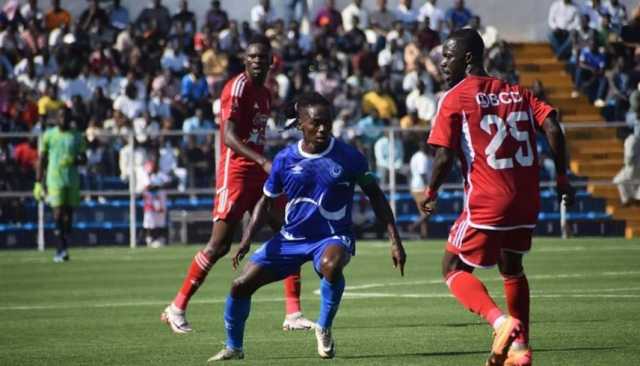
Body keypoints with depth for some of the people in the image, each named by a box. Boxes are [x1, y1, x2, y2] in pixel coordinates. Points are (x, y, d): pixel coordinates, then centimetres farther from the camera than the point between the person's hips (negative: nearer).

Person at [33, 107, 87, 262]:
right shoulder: (49, 136, 4)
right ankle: (62, 248, -18)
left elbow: (83, 158, 13)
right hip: (55, 179, -2)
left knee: (68, 213, 4)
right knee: (58, 212, -13)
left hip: (73, 179, 2)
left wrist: (74, 161, -11)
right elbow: (41, 160, 7)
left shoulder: (77, 137, 8)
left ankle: (62, 249, 12)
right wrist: (38, 183, 4)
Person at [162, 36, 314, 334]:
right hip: (235, 171, -8)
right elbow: (229, 136, -22)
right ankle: (177, 308, 4)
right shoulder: (237, 87, -11)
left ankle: (293, 314, 1)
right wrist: (263, 161, -33)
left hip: (260, 172, 8)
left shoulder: (265, 94, 16)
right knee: (219, 245, -8)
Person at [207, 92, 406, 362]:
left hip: (332, 237, -3)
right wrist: (247, 239, -5)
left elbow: (375, 196, -2)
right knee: (241, 285, -5)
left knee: (331, 265, -40)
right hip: (291, 238, 3)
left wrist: (395, 241, -6)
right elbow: (266, 200, 9)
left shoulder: (348, 157, -12)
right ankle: (233, 347, 20)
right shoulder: (285, 159, -5)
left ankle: (324, 329, -15)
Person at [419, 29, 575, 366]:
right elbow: (552, 129, 1)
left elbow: (444, 158, -10)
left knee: (454, 268, 6)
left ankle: (500, 320, -17)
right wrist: (562, 178, 8)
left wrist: (430, 195, 5)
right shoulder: (517, 92, 13)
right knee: (511, 268, 25)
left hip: (486, 202, -6)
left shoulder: (454, 99, -3)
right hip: (526, 200, 6)